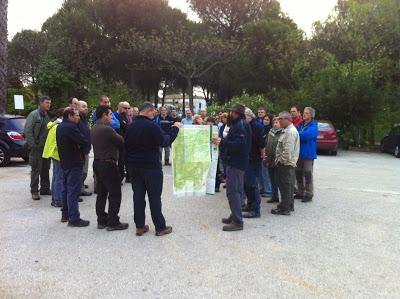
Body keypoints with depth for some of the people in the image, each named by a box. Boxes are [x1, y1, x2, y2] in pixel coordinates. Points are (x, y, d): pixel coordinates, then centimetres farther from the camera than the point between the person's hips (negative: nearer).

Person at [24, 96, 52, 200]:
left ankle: (45, 189, 22)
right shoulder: (34, 114, -8)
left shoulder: (47, 116, 13)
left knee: (45, 169, 12)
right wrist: (33, 145, -16)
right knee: (36, 170, -2)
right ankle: (34, 191, 6)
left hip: (46, 148, 7)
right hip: (37, 148, -7)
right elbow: (27, 130, -13)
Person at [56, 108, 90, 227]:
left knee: (66, 188, 18)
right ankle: (74, 218, -4)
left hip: (65, 162, 10)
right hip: (73, 163, -10)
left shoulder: (60, 127, 11)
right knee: (73, 190, -7)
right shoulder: (71, 127, -20)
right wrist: (80, 147, -3)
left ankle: (65, 214, 28)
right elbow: (84, 141, -25)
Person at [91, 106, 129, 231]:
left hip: (97, 163, 10)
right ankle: (113, 222, 3)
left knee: (101, 193, 15)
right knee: (115, 194, -1)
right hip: (108, 164, -10)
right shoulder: (107, 129, -20)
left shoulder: (94, 129, 10)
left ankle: (101, 221, 21)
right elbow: (122, 142, -13)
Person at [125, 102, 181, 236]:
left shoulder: (130, 127, 7)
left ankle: (140, 226, 15)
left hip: (134, 166, 6)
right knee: (154, 196, 1)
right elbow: (165, 142, -14)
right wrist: (175, 128, -3)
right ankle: (160, 227, 8)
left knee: (138, 195, 9)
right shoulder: (152, 126, -16)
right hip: (151, 166, -6)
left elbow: (126, 146, 13)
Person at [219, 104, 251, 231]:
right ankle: (235, 216, 29)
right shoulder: (240, 124, 16)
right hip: (238, 162, 11)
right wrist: (223, 141, 6)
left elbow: (239, 144, -27)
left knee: (232, 191, -9)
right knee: (237, 190, 17)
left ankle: (237, 222, -6)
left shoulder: (240, 125, -16)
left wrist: (222, 142, -26)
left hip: (235, 163, -11)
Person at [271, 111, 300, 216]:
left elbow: (288, 150, -24)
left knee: (285, 186, -4)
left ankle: (285, 208, 3)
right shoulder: (287, 130, 16)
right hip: (286, 163, 11)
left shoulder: (290, 132, -18)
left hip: (286, 164, -11)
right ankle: (289, 206, 27)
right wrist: (279, 160, 18)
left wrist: (282, 160, -15)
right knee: (288, 185, 17)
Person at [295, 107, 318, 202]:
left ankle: (309, 195, 8)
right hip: (299, 152, 7)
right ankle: (300, 192, 26)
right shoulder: (300, 124, 13)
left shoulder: (313, 126, -11)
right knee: (298, 173, 14)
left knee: (308, 175, -1)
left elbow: (305, 135, -27)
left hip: (308, 154, -7)